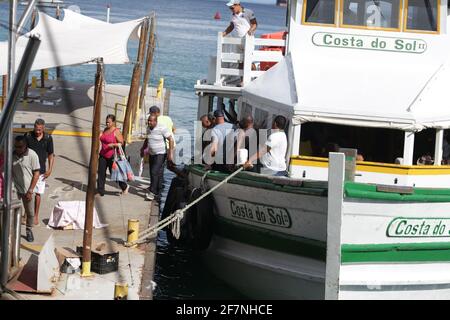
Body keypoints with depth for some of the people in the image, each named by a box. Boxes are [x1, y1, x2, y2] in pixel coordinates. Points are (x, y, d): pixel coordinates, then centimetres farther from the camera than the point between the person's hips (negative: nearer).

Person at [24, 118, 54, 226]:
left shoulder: (48, 138, -2)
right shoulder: (28, 136, -4)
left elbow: (51, 154, 5)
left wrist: (50, 169, -2)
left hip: (41, 170, 1)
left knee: (38, 193, 5)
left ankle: (36, 216, 16)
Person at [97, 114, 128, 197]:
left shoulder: (116, 131, -11)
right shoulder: (105, 130, 10)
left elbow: (121, 143, -12)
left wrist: (113, 144, -28)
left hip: (112, 156, -6)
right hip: (103, 156, 6)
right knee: (101, 173, -1)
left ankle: (124, 186, 27)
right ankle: (100, 192, 2)